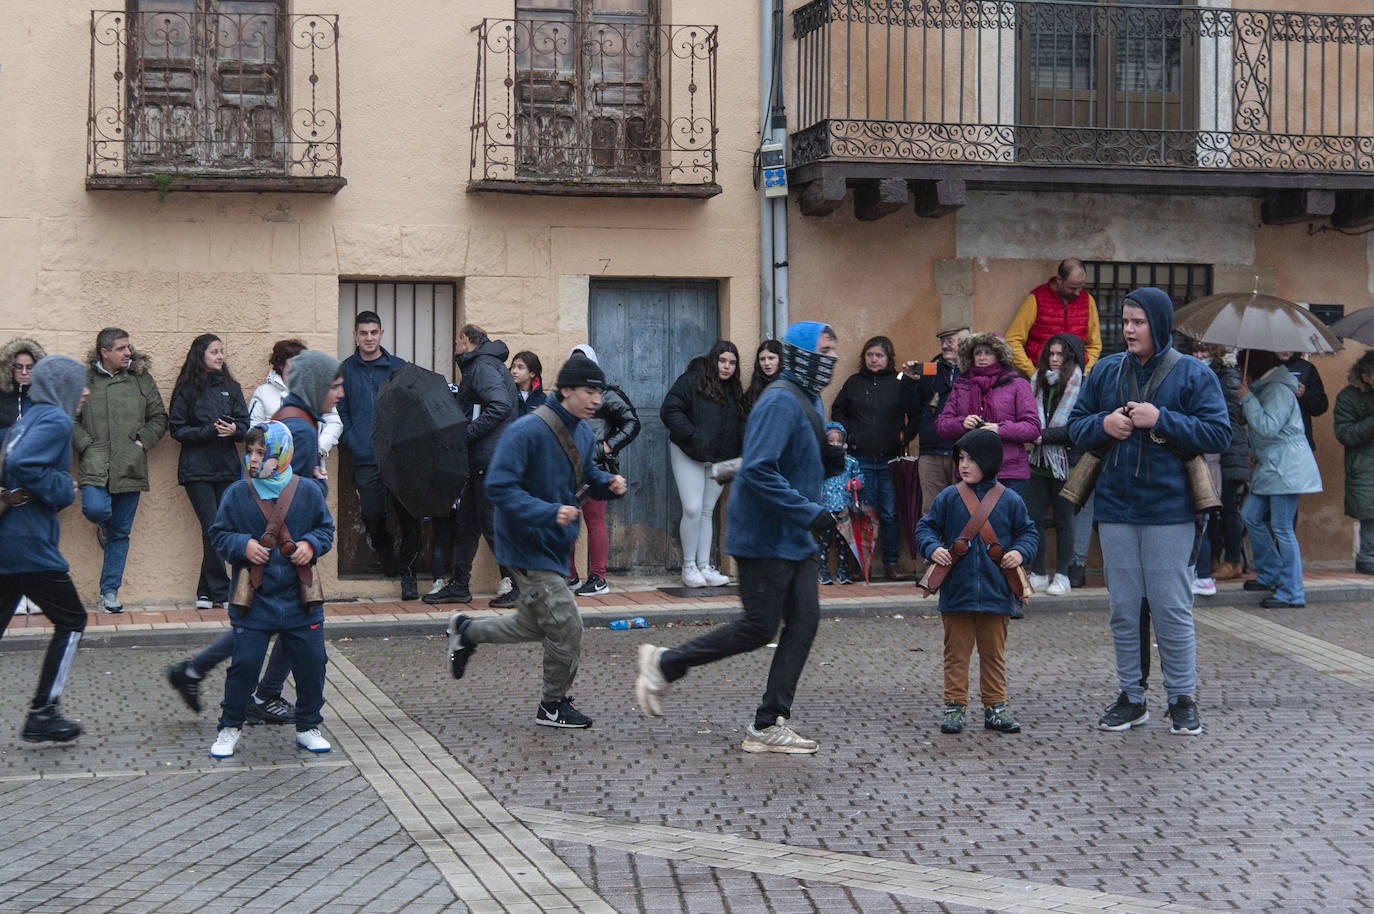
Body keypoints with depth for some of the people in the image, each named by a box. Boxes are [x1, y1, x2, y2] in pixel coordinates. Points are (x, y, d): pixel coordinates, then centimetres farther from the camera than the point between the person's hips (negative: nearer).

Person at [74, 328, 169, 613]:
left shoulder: (142, 380, 9)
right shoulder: (83, 381, 5)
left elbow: (159, 418, 13)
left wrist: (142, 441, -1)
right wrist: (87, 445, -5)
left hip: (130, 468, 1)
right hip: (96, 467, -1)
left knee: (121, 533, 4)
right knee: (95, 509, -25)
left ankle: (110, 592, 13)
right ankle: (103, 526, 15)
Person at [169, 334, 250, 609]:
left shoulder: (231, 387, 11)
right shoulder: (187, 389, 0)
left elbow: (245, 424, 9)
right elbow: (178, 429, -3)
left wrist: (234, 429, -13)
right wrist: (210, 431, -15)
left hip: (227, 468, 4)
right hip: (197, 470, -4)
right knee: (213, 530, -10)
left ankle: (206, 592, 12)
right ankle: (222, 592, -3)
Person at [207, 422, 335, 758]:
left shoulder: (308, 492, 0)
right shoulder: (237, 494, -2)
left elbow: (326, 528, 12)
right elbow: (219, 533, 5)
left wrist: (311, 545, -7)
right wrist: (243, 545, -12)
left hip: (299, 598, 1)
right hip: (254, 599, -1)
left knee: (311, 663, 4)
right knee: (244, 664, -2)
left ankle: (308, 728, 21)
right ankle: (229, 728, 15)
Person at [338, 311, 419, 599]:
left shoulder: (399, 367, 9)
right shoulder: (345, 371, 10)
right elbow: (341, 413, 9)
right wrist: (354, 443, -4)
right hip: (365, 458, 0)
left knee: (407, 516, -5)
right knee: (373, 515, -2)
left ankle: (407, 573, 7)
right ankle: (385, 553, 29)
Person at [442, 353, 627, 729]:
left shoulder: (584, 433, 6)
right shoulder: (528, 431, -22)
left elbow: (587, 474, 22)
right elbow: (499, 487, -24)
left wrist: (608, 484, -2)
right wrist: (548, 512, -32)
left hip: (555, 546, 9)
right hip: (529, 546, -9)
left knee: (533, 625, 20)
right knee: (566, 628, -7)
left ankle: (466, 631, 43)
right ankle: (553, 706, 13)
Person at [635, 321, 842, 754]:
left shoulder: (811, 402, 15)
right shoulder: (780, 401, -18)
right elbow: (759, 470, -27)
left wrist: (833, 457, 0)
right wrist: (809, 513, -26)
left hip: (796, 539, 10)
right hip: (765, 537, -10)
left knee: (804, 621, 3)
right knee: (759, 628, -4)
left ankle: (769, 724, 8)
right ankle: (664, 663, 12)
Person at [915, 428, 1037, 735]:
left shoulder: (1009, 500, 2)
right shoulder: (948, 498, 1)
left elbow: (1029, 532, 10)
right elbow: (926, 527, 6)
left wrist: (1020, 551, -9)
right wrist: (933, 548, -13)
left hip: (996, 594, 0)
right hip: (956, 592, 0)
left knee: (994, 654, 10)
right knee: (956, 653, 5)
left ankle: (995, 706, 19)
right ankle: (954, 706, 13)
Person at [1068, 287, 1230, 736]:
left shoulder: (1193, 374, -3)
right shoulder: (1105, 371, 8)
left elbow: (1218, 433, -9)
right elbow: (1075, 425, 13)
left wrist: (1161, 420, -17)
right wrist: (1103, 424, -8)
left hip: (1168, 509, -4)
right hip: (1115, 508, 4)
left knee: (1172, 607, 0)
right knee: (1123, 609, 9)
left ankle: (1182, 699, 12)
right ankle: (1131, 698, 19)